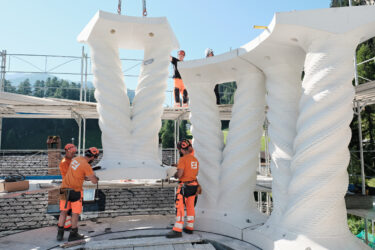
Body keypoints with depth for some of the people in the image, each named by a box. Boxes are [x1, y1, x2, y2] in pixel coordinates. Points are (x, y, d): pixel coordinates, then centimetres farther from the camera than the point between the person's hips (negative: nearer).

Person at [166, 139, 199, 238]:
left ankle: (177, 230, -2)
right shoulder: (195, 159, 8)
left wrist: (175, 175, 2)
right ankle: (189, 227, 25)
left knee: (180, 207, -4)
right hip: (194, 185, 8)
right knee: (190, 207, 15)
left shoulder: (183, 159, -16)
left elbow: (179, 174, -22)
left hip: (184, 186, -8)